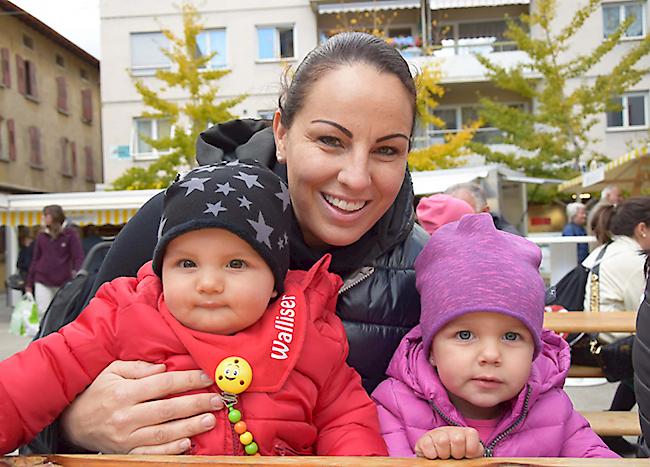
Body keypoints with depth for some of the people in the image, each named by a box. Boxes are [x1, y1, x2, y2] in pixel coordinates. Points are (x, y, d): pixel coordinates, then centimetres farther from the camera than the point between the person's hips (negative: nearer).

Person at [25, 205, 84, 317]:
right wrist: (29, 284, 11)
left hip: (63, 283, -2)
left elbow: (78, 257, -6)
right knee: (43, 313, -4)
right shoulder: (41, 236, 8)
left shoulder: (70, 234, -2)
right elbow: (35, 260, 12)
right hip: (42, 282, 2)